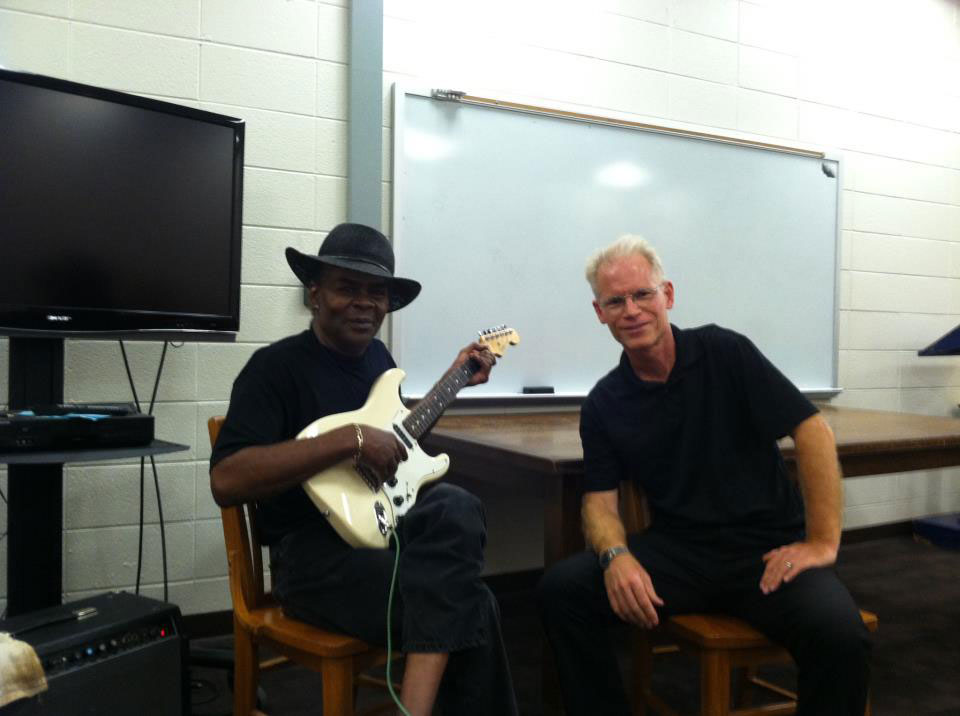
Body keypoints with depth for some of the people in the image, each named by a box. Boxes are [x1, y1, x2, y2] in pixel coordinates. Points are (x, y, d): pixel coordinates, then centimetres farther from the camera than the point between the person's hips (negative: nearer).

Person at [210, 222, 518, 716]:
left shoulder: (376, 354, 13)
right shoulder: (276, 367, -11)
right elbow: (225, 482, -24)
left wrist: (454, 377, 20)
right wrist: (348, 439, -28)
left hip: (387, 521, 7)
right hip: (316, 552, -7)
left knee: (458, 511, -28)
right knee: (470, 610, -25)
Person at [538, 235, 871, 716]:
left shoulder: (724, 352, -5)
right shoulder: (603, 404, 3)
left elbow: (812, 430, -8)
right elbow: (599, 499, 1)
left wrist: (823, 542, -12)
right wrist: (615, 555, -22)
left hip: (766, 548, -2)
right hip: (677, 551, 2)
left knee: (839, 634, -31)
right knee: (561, 590, -19)